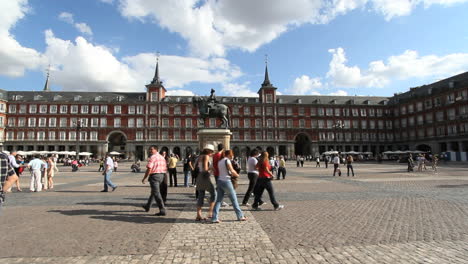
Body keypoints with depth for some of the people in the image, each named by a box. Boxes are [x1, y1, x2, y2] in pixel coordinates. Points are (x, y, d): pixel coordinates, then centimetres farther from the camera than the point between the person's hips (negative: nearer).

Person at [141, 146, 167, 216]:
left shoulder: (152, 157, -12)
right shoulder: (162, 157, 14)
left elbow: (149, 169, -20)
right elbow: (165, 169, 14)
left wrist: (144, 178, -13)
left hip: (154, 175, -9)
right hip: (161, 176, 9)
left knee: (156, 193, -6)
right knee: (153, 192, 23)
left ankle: (162, 210, -8)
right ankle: (147, 206, 39)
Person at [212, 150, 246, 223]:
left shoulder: (220, 161, 12)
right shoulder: (227, 160, -11)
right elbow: (232, 171, -14)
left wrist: (232, 174, 10)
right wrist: (237, 175, 4)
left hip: (220, 181, 7)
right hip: (226, 181, -7)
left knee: (218, 200, 7)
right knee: (234, 199, 5)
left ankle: (215, 218, 2)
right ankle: (240, 216, 16)